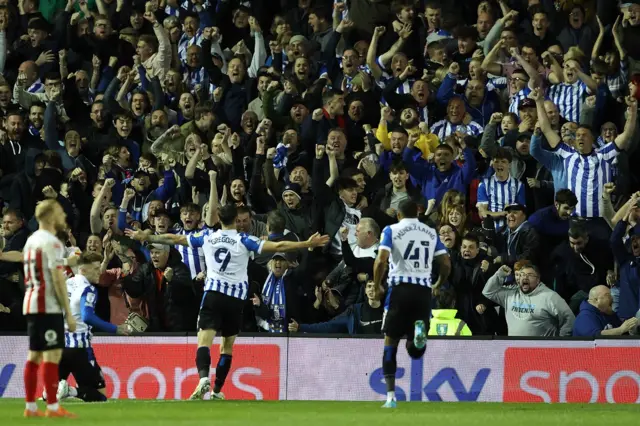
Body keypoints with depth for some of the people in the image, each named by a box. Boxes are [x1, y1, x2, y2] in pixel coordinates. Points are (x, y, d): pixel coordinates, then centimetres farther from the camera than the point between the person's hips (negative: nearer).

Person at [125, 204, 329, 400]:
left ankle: (203, 378, -37)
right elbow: (277, 247, -5)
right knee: (227, 347, 14)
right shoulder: (243, 240, 2)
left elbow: (174, 239, 13)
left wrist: (146, 237, 25)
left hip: (213, 294, 0)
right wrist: (307, 244, -3)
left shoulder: (207, 236, 7)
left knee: (204, 341, -12)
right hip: (236, 298, 1)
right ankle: (217, 391, 13)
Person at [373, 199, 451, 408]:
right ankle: (419, 329, -25)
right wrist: (438, 285, 26)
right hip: (424, 291, 3)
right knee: (415, 350, 12)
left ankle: (391, 396, 0)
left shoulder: (391, 230, 5)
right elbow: (446, 264, 9)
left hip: (401, 288, -2)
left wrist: (376, 285, 4)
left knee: (391, 343, 8)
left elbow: (381, 260, -9)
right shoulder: (431, 232, 15)